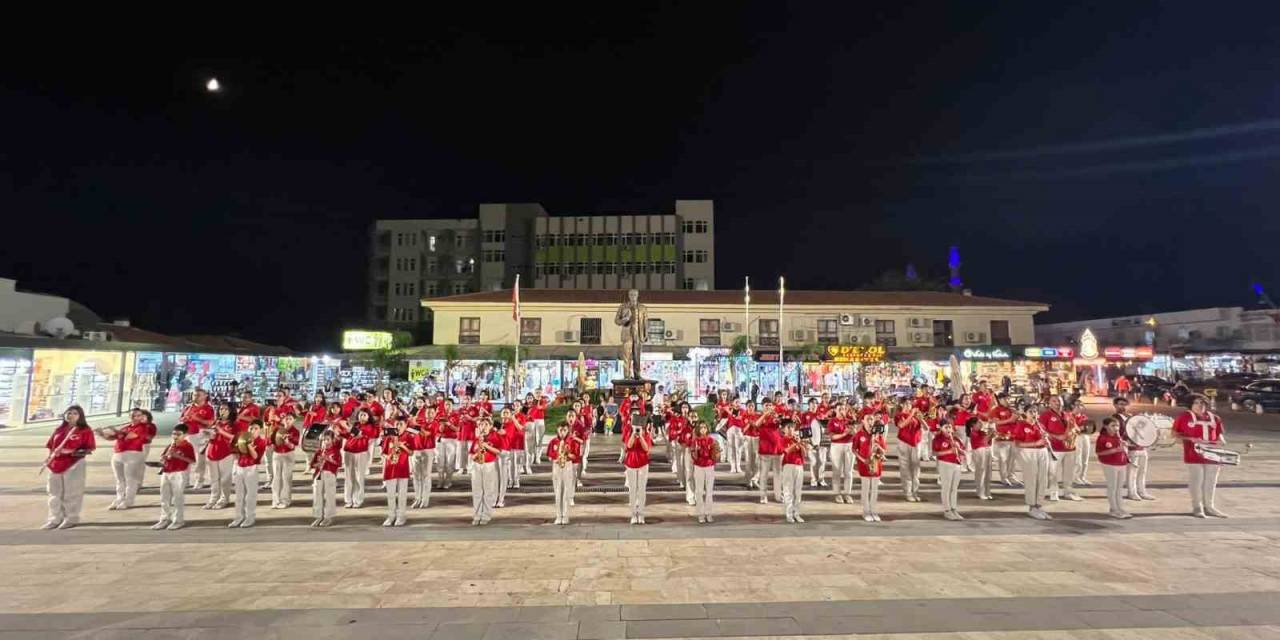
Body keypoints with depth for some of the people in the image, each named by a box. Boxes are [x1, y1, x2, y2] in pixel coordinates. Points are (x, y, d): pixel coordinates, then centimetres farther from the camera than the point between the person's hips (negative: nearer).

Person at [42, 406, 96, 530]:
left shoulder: (85, 431, -5)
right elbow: (51, 446, 17)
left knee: (72, 492, -1)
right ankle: (55, 518, 23)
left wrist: (78, 452, -24)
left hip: (75, 465, -6)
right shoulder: (59, 430, 12)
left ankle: (71, 519, 8)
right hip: (55, 465, 6)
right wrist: (47, 461, 7)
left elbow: (90, 449, -8)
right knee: (54, 492, 13)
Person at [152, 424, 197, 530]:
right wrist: (167, 454, -7)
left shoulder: (188, 446, -9)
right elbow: (161, 458, 14)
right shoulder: (170, 446, 12)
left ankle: (178, 521, 6)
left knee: (178, 498, -2)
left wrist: (177, 456, -21)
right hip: (166, 473, 8)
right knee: (164, 498, 14)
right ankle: (164, 520, 25)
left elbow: (192, 461, -16)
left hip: (179, 474, -8)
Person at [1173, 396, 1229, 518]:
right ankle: (1197, 508, 6)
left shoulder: (1215, 418, 11)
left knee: (1211, 481, 10)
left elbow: (1219, 433, 18)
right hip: (1194, 454, -4)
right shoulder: (1184, 417, -2)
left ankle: (1209, 507, 22)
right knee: (1196, 480, -3)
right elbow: (1174, 433, 0)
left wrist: (1221, 440, -4)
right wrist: (1190, 439, -14)